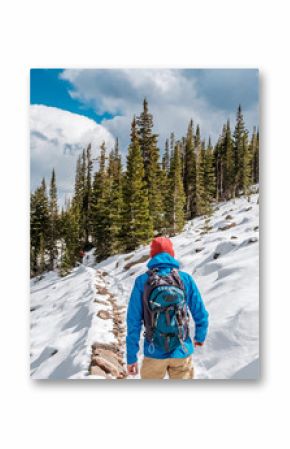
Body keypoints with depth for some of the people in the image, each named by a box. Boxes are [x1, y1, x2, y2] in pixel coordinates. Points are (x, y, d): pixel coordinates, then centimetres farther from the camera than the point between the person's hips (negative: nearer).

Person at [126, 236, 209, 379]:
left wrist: (131, 357, 1)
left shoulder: (142, 281, -6)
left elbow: (133, 321, -6)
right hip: (182, 352, 0)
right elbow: (201, 314, 3)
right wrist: (200, 337, 22)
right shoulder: (186, 279, -3)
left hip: (154, 353, 0)